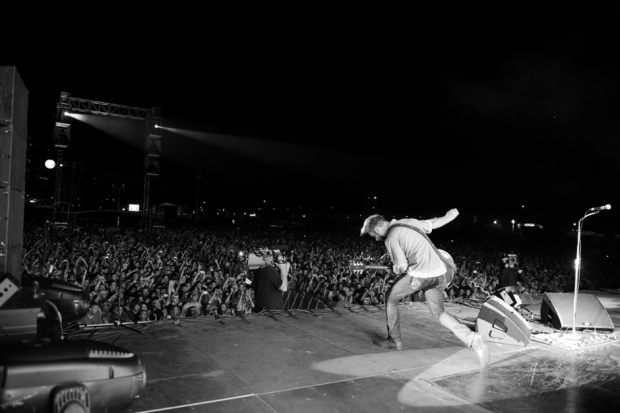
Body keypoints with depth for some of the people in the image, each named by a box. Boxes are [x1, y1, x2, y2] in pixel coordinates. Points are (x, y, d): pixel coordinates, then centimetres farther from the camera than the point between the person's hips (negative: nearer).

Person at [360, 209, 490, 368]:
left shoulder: (390, 238, -8)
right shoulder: (408, 222, 12)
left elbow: (402, 267, -13)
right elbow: (435, 223, 20)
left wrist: (396, 269, 10)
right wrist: (449, 216, 40)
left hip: (420, 274, -7)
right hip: (439, 272, 7)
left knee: (391, 298, 17)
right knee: (439, 313, 18)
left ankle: (394, 341, 27)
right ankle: (472, 338, -2)